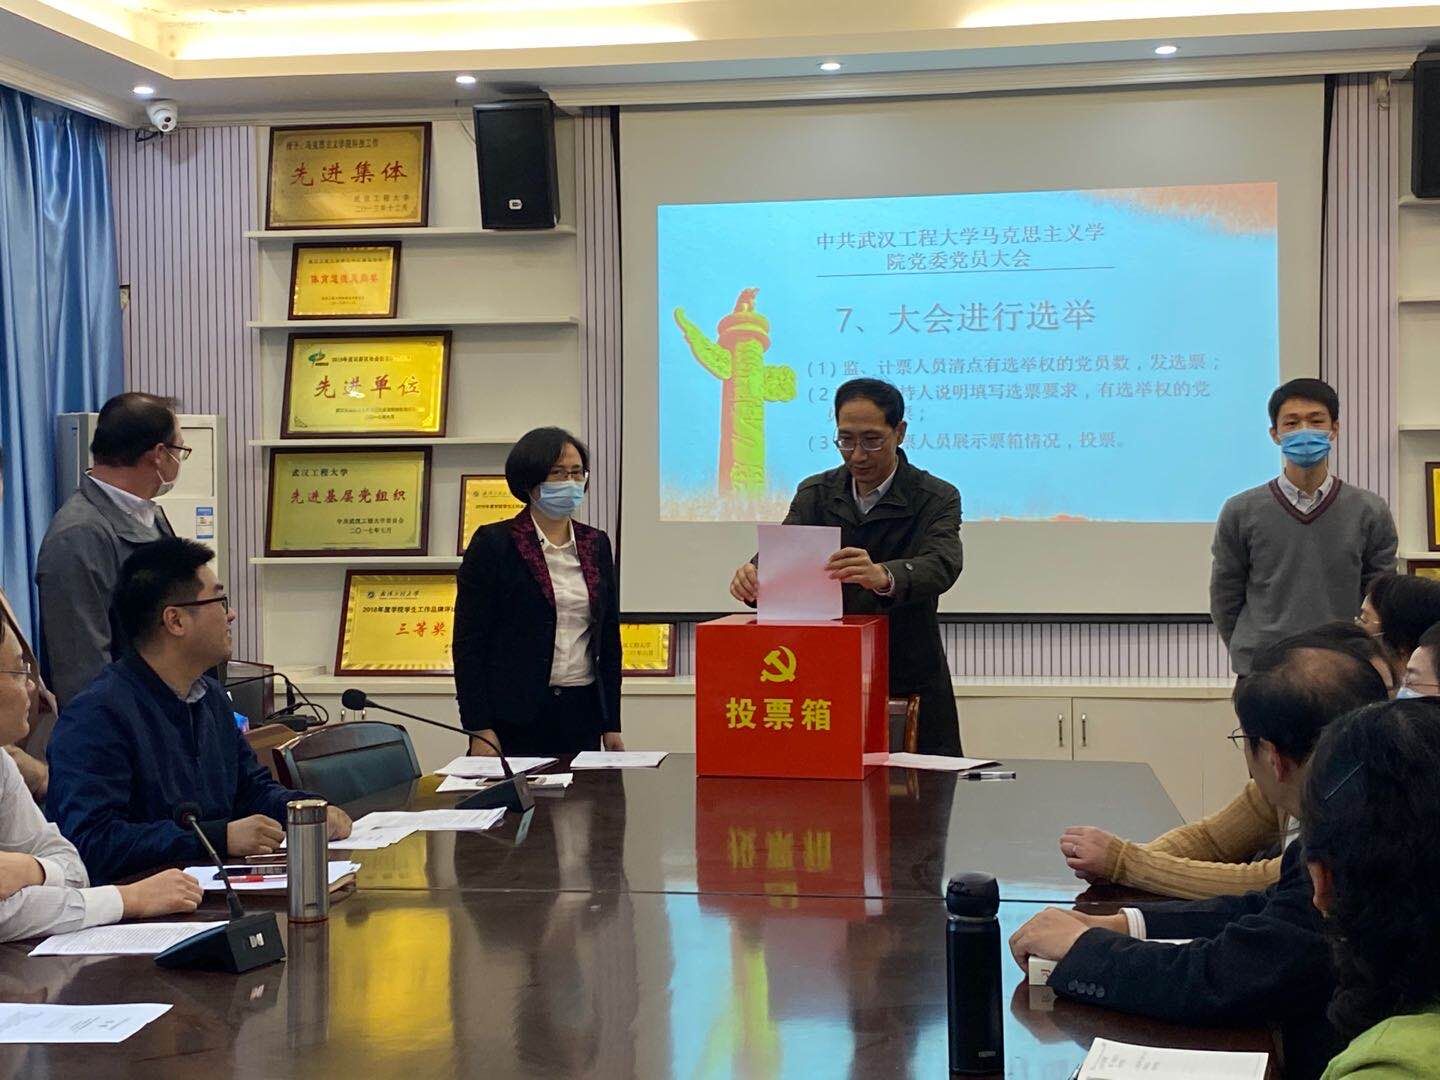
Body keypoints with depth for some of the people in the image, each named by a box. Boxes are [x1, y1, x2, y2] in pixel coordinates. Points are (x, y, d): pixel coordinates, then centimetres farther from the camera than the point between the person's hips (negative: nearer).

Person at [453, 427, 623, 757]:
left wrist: (611, 724, 9)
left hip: (583, 714, 4)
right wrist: (480, 730, -12)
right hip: (515, 717, -4)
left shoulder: (596, 544, 11)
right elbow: (468, 642, -6)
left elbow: (609, 639, 14)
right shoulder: (493, 543, -3)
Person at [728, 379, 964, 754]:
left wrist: (884, 576, -46)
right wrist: (753, 576, -33)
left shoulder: (938, 498, -6)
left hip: (910, 691, -2)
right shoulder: (815, 494, 5)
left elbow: (942, 565, -24)